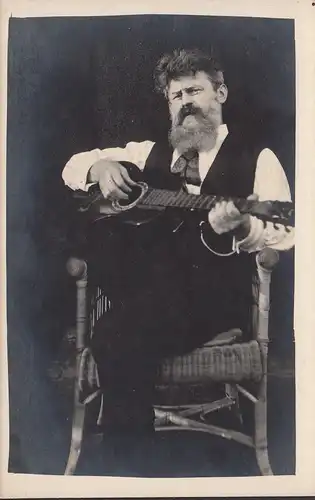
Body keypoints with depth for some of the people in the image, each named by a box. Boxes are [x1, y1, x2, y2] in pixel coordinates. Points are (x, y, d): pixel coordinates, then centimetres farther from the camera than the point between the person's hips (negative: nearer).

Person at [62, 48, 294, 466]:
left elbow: (285, 233, -5)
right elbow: (74, 166, 22)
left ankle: (127, 432, -6)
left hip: (215, 291, -3)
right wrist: (99, 168, -2)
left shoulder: (256, 156, 7)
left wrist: (240, 229, -26)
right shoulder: (151, 152, 19)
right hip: (145, 283, 3)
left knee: (121, 335, -27)